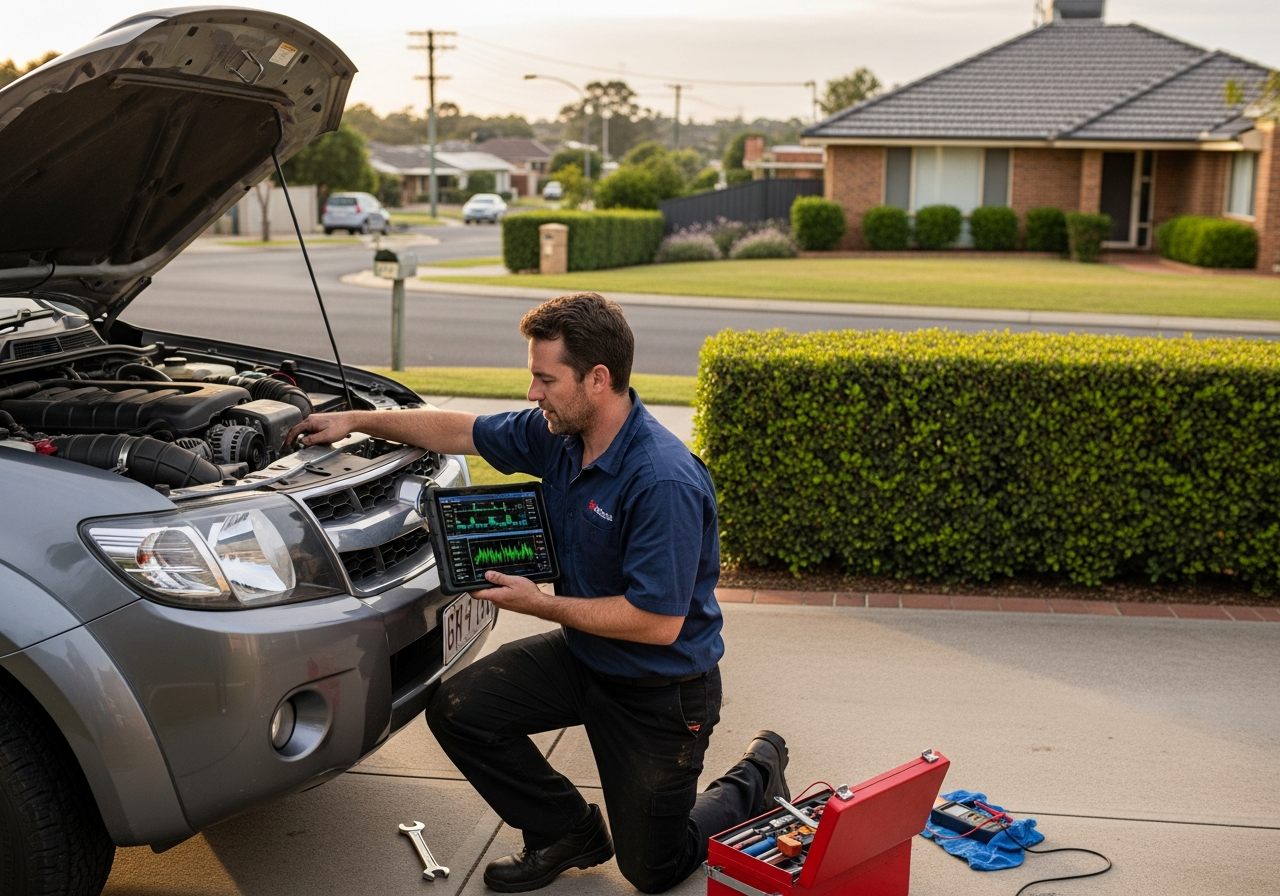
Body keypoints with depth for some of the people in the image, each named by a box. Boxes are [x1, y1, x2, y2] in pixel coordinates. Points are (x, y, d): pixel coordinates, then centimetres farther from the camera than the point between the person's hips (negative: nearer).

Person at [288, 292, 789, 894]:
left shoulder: (665, 483, -33)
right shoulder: (558, 433, -8)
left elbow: (659, 623, -31)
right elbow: (462, 431, 8)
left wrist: (540, 604, -22)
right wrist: (356, 420, 6)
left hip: (663, 689, -7)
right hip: (582, 653, 7)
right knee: (456, 709, -6)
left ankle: (759, 775, 32)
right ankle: (567, 832, 15)